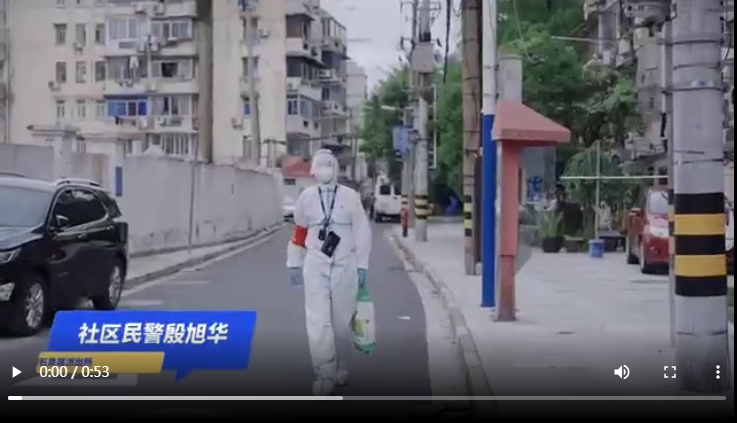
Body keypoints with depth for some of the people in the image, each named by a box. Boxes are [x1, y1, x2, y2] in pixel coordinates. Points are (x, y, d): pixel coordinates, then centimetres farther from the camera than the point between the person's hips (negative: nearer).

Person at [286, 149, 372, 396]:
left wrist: (362, 266, 0)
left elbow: (362, 232, 1)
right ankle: (325, 374, -1)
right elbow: (299, 232, 10)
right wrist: (294, 264, 12)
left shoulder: (350, 197, -2)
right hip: (315, 266, 0)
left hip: (345, 266, 0)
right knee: (318, 322, -7)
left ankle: (339, 366, 28)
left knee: (342, 320, 8)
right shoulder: (306, 197, 2)